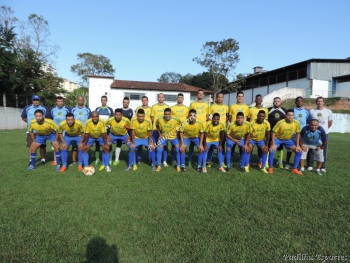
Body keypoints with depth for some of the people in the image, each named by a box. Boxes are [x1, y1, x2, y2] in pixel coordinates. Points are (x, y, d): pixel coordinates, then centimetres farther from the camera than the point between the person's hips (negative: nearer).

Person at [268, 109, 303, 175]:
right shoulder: (280, 123, -28)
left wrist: (297, 145, -5)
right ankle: (270, 168, -8)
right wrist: (273, 144, -25)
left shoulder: (296, 123, -18)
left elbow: (298, 133, -3)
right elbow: (273, 132, -21)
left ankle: (294, 169, 10)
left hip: (289, 139, 4)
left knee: (299, 151, -5)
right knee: (272, 150, -25)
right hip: (278, 138, -4)